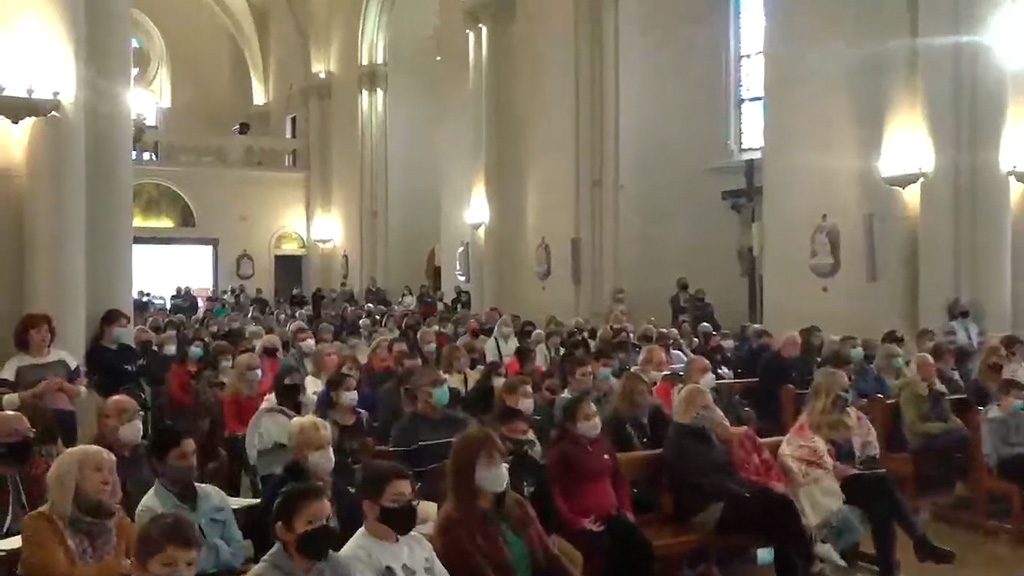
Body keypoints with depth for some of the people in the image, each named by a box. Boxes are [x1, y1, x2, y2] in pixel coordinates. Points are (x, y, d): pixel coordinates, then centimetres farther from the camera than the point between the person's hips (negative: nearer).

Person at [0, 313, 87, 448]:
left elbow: (82, 391, 7)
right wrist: (35, 391, -18)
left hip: (65, 421, 2)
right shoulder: (15, 363, -1)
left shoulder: (63, 357, 6)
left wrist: (63, 385, -11)